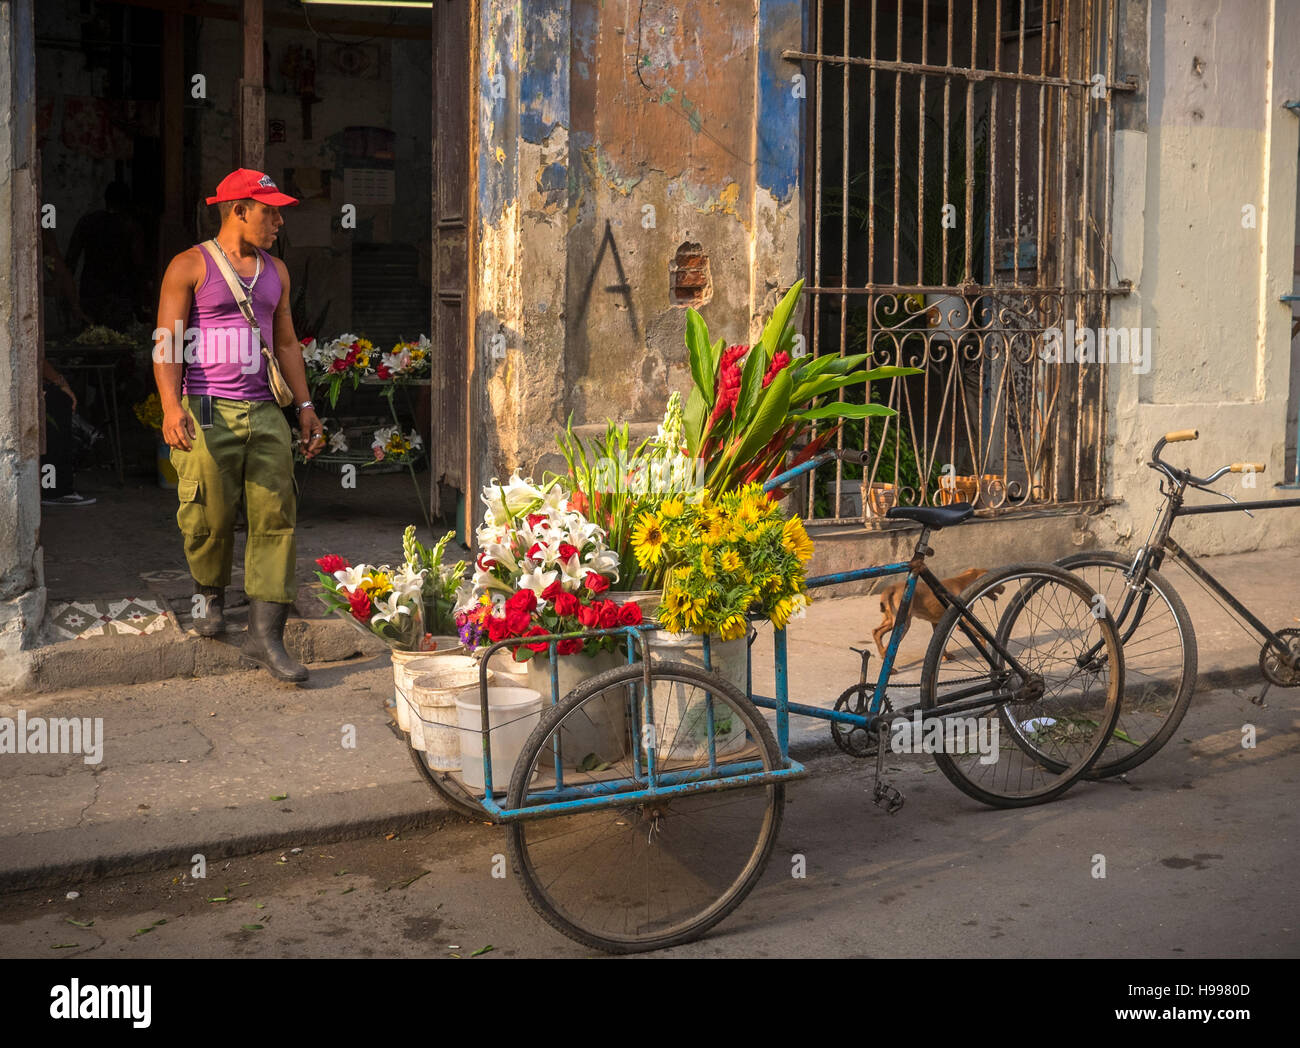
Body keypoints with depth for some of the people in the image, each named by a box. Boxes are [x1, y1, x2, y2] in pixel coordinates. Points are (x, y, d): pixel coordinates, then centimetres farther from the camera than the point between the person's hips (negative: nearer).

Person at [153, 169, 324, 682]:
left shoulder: (276, 271, 17)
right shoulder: (190, 266, -1)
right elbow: (167, 344, -8)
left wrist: (304, 405, 14)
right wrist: (171, 406, -21)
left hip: (264, 413, 5)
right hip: (207, 413, -5)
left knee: (276, 518, -4)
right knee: (209, 519, 0)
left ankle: (265, 635, -2)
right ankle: (209, 593, 32)